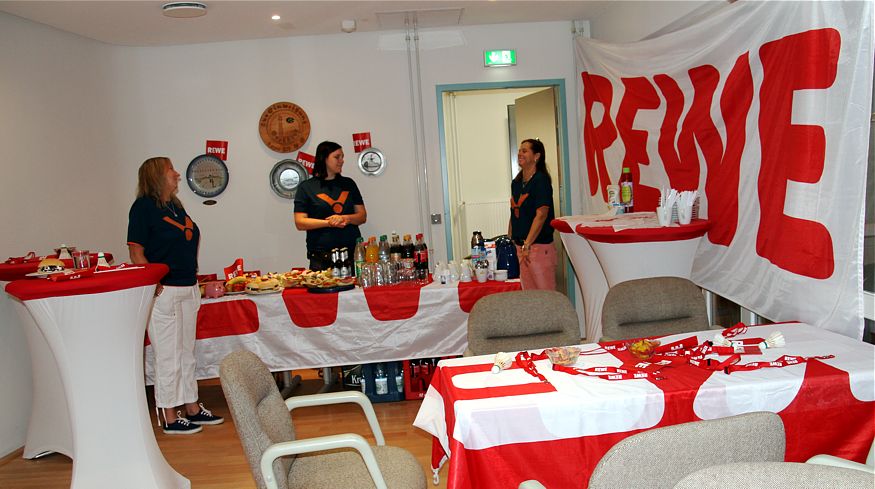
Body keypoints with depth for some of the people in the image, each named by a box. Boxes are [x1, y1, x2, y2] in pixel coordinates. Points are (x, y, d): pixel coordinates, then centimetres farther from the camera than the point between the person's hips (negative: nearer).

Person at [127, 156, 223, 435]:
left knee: (187, 352, 15)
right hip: (164, 292, -8)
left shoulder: (176, 206, 15)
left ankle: (192, 408, 25)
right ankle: (170, 418, 9)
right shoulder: (143, 206, -8)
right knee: (168, 355, -1)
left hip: (188, 289, 8)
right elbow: (136, 251, -13)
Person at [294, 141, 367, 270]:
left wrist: (346, 218, -8)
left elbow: (362, 216, 12)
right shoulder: (306, 187, 4)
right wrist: (328, 223, -13)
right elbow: (300, 223, -2)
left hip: (353, 252, 3)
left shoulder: (348, 184, 15)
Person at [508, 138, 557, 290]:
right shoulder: (516, 182, 14)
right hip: (520, 246, 8)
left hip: (539, 245, -7)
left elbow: (541, 214, -18)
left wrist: (527, 244, -22)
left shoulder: (541, 180, -9)